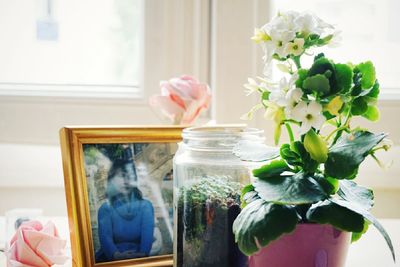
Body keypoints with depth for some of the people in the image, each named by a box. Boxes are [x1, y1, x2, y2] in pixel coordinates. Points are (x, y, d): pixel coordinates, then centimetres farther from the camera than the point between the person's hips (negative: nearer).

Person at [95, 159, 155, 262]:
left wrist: (142, 255, -28)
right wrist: (117, 255, -30)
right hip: (110, 258, 1)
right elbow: (105, 237, -10)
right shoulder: (105, 208, 6)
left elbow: (147, 235, -7)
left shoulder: (145, 206, 8)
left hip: (137, 258, -1)